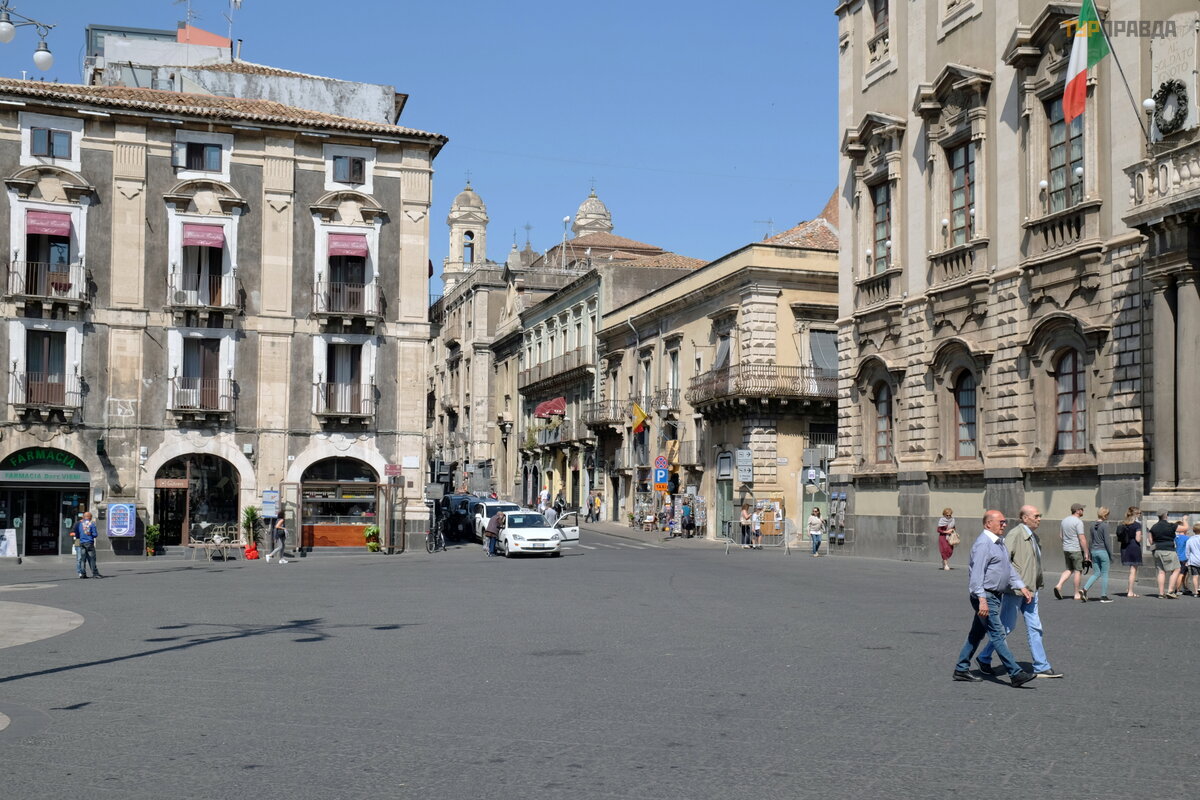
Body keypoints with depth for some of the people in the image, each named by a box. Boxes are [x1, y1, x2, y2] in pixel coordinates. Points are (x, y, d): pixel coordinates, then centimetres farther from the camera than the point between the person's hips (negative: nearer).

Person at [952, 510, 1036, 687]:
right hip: (986, 597, -10)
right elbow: (977, 573, -23)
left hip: (994, 596, 10)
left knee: (977, 633, 13)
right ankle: (1016, 674, -9)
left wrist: (1022, 587, 10)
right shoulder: (983, 544, -17)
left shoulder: (999, 543, 16)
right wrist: (982, 600, -28)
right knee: (998, 635, -8)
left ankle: (961, 669, 20)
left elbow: (1009, 567, 21)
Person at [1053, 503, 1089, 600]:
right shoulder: (1078, 522, -14)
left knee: (1069, 569, 15)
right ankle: (1077, 594, 8)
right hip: (1076, 550, -7)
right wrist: (1086, 553, -13)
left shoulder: (1065, 520, 10)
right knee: (1078, 570, 3)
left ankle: (1059, 585, -5)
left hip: (1066, 549, 7)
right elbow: (1082, 539, -18)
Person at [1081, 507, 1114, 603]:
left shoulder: (1093, 525, 7)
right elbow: (1106, 541, -13)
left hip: (1094, 551, 6)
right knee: (1104, 574, 4)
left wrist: (1090, 552, 18)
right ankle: (1103, 596, 7)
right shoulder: (1104, 525, -12)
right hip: (1103, 551, -6)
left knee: (1096, 573, 12)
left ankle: (1084, 589, -5)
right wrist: (1111, 555, -6)